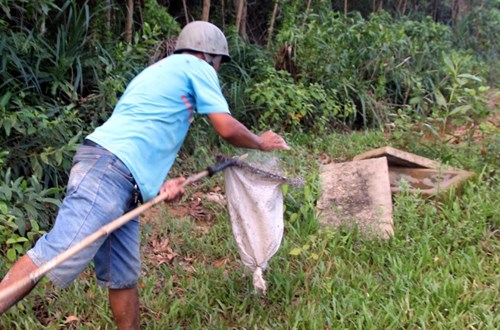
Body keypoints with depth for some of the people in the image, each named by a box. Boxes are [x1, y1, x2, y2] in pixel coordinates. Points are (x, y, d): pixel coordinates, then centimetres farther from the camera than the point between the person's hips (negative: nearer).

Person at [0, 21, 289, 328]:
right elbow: (227, 128, 2)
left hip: (117, 179, 9)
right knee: (54, 257, -15)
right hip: (110, 170, -9)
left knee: (123, 277, 12)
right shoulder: (196, 66, 8)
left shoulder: (160, 70, 33)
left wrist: (160, 183, 11)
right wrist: (262, 142, 22)